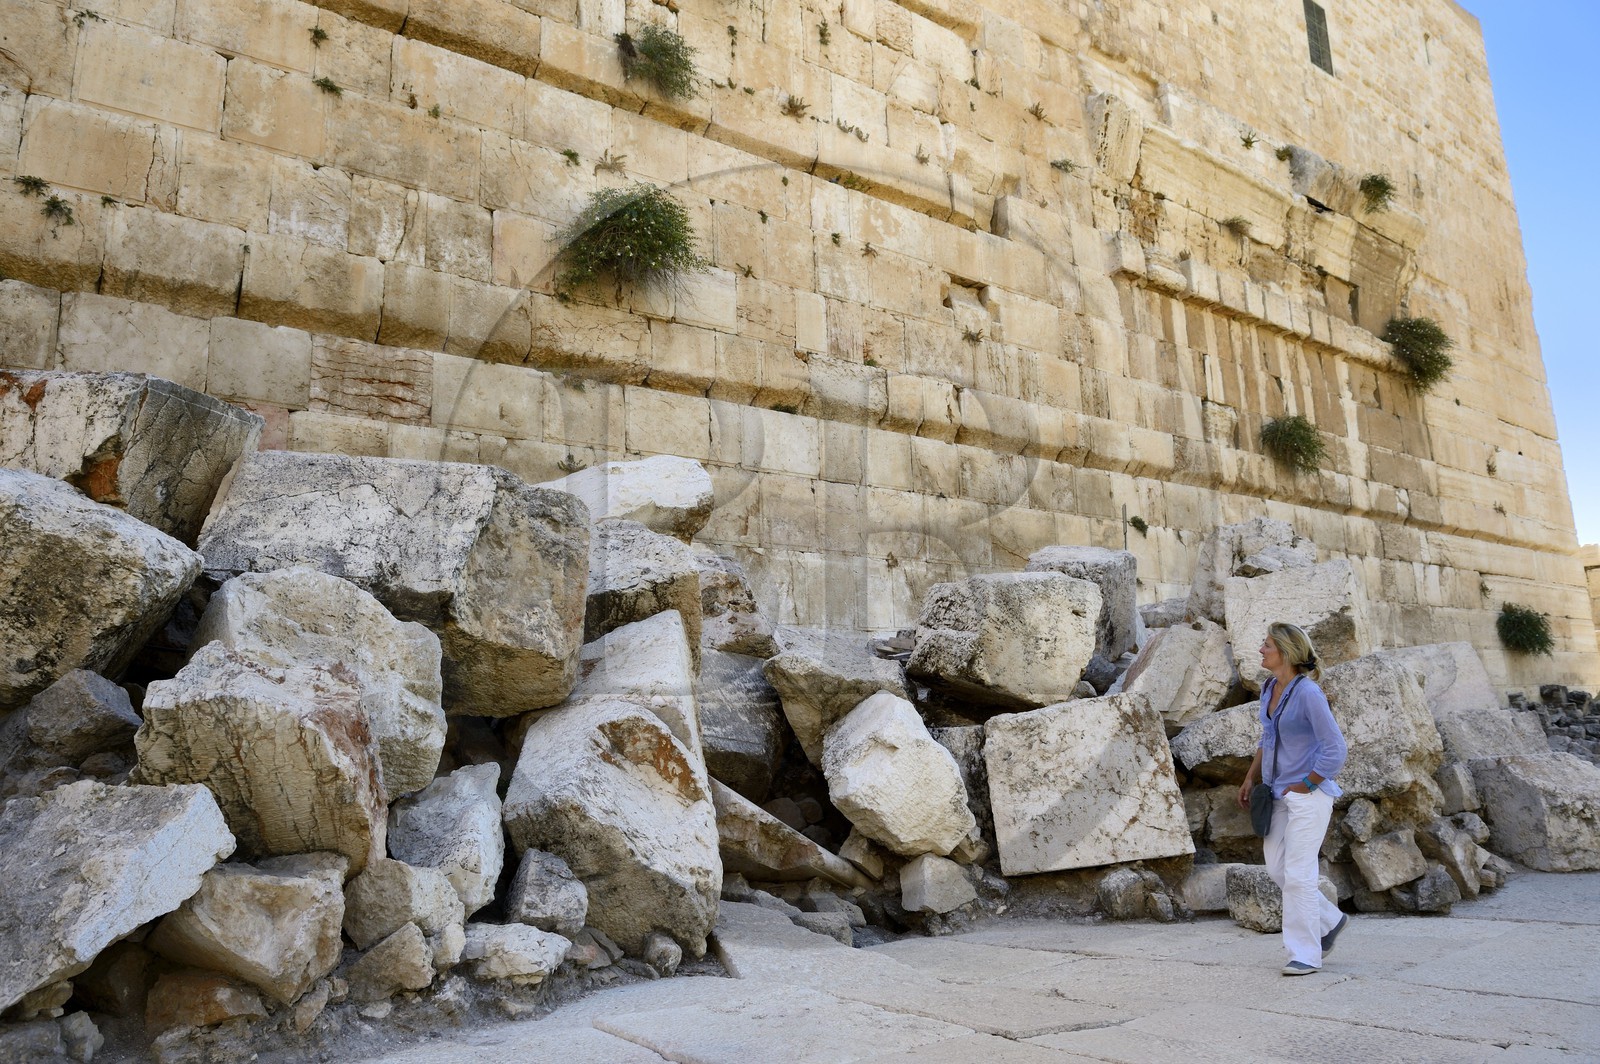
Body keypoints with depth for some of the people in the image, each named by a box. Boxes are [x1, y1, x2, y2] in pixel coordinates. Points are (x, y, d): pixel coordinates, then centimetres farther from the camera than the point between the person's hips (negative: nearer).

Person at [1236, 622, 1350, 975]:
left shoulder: (1308, 693, -18)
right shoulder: (1269, 689, 7)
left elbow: (1335, 749, -17)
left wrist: (1304, 786, -13)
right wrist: (1251, 779, 13)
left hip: (1308, 793, -8)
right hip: (1279, 794, 8)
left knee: (1298, 873, -3)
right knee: (1276, 867, 12)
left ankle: (1305, 955, 9)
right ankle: (1330, 920, 32)